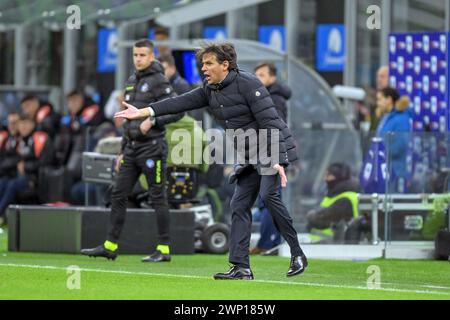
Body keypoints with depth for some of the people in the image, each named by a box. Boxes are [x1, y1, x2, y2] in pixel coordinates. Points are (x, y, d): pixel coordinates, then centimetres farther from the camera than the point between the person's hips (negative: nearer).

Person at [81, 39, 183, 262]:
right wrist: (123, 151, 21)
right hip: (132, 147, 8)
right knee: (118, 195, 6)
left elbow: (177, 110, -15)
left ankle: (164, 249, 0)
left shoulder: (158, 81, -9)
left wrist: (152, 120, -23)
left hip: (152, 146, -8)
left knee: (158, 197, -4)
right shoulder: (132, 82, 16)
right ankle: (110, 246, 10)